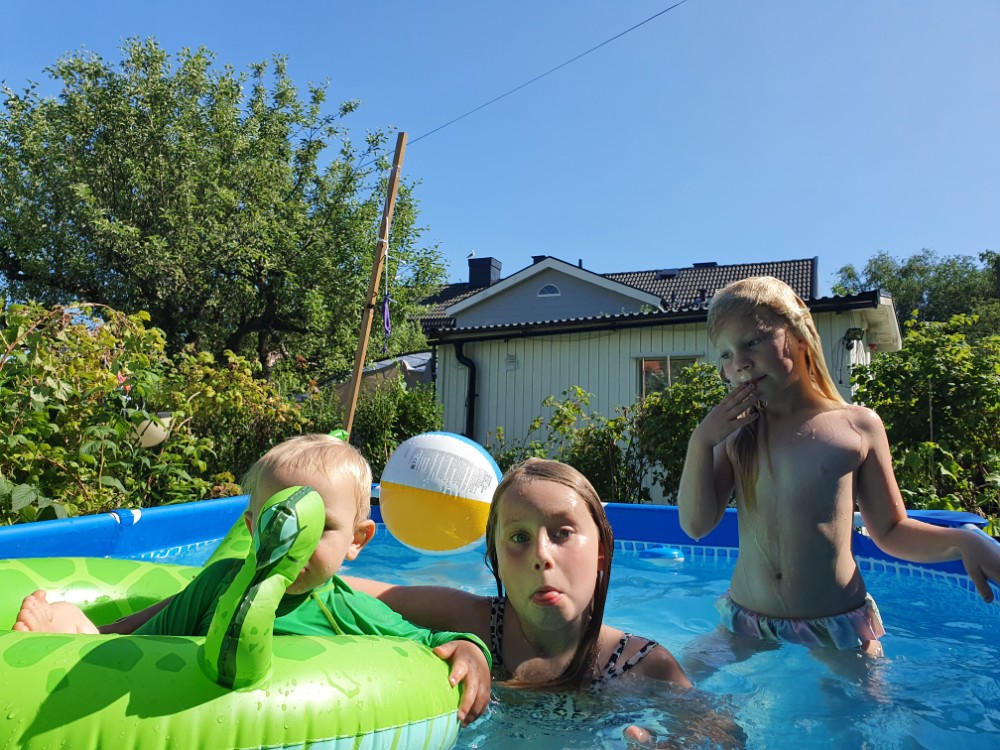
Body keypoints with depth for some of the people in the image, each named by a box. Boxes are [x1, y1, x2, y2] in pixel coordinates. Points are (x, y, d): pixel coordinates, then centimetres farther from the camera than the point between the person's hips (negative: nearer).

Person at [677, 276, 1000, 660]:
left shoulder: (858, 426, -3)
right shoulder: (736, 433, 3)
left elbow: (891, 531, 5)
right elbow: (696, 525, -3)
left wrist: (963, 541, -13)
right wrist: (701, 442, -12)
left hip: (837, 629, -2)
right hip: (745, 622, 2)